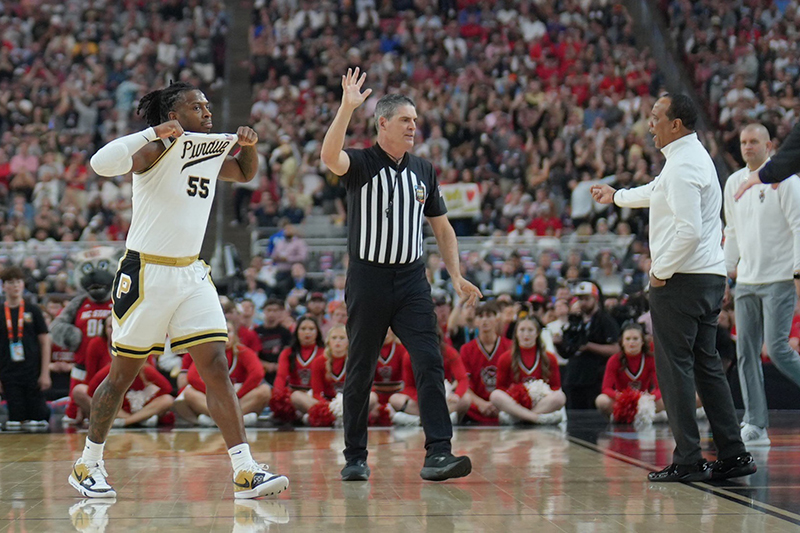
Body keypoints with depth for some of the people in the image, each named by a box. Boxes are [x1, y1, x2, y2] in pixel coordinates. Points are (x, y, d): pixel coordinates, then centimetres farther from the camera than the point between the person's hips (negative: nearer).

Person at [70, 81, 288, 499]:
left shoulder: (213, 149, 9)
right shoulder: (158, 147, -12)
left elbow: (246, 172, 28)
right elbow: (101, 163, -29)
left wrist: (248, 145, 7)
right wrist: (154, 132, -33)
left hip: (191, 274, 6)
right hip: (146, 273, -6)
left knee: (216, 367, -5)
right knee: (123, 374, 5)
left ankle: (245, 472, -10)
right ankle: (87, 466, 22)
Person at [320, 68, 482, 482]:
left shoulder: (423, 171, 12)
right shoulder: (361, 164, -2)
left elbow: (442, 227, 18)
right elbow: (329, 156, -26)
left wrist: (456, 276, 10)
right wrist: (347, 107, -34)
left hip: (411, 279, 3)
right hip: (368, 278, -3)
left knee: (430, 362, -10)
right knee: (360, 371, 4)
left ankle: (437, 455, -13)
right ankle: (354, 458, 15)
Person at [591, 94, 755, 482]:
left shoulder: (682, 166, -16)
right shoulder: (695, 156, 17)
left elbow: (689, 230, -25)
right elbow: (659, 191, 38)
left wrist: (661, 271, -14)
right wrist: (616, 196, 51)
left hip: (681, 280, -10)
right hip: (710, 276, 10)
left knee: (675, 367, -5)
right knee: (707, 366, 11)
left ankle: (687, 461, -4)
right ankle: (733, 455, 10)